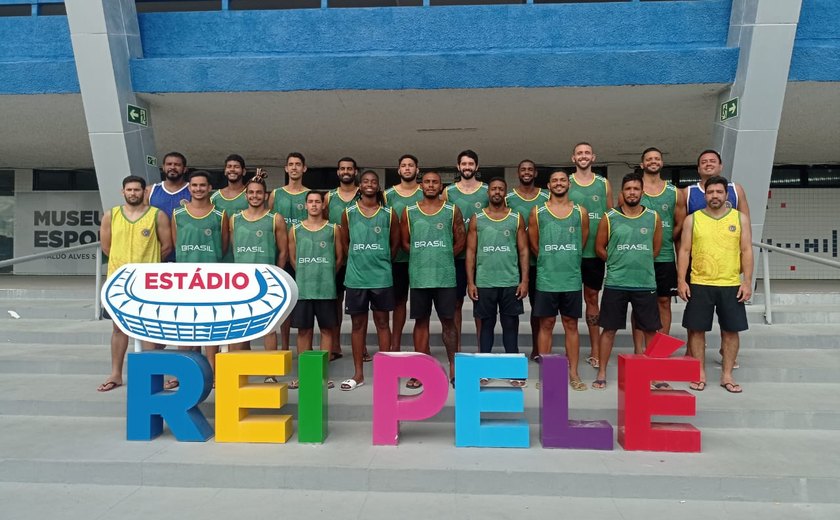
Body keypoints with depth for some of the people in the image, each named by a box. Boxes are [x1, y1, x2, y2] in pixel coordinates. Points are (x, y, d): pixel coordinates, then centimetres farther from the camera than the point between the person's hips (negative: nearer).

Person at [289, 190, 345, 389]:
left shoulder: (333, 229, 2)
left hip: (326, 289, -1)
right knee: (304, 330, 6)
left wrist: (326, 274, 8)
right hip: (303, 288, 1)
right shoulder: (295, 230, 6)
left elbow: (339, 257, 7)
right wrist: (305, 274, 8)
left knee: (327, 329, 3)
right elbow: (292, 258, 11)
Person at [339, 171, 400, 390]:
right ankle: (358, 374, 15)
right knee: (358, 324, 6)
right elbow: (345, 242, 12)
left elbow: (395, 243, 9)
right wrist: (358, 262, 9)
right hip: (355, 277, 1)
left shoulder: (389, 214, 2)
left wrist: (381, 262, 10)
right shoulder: (348, 213, 3)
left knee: (382, 322, 6)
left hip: (381, 276, -1)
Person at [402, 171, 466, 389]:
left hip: (445, 276, -1)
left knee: (448, 321, 3)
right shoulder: (409, 212, 7)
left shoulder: (452, 211, 5)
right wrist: (422, 257, 4)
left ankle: (453, 368, 13)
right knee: (421, 321, 7)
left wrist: (444, 257, 3)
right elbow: (405, 242, 10)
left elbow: (460, 241, 6)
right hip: (419, 276, 1)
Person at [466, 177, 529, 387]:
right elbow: (470, 251, 3)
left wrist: (524, 280, -5)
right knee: (486, 325, 8)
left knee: (510, 325, 5)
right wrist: (470, 282, -3)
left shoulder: (517, 218, 5)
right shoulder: (477, 219, 5)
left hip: (511, 283, 0)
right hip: (484, 282, 0)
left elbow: (523, 251, 4)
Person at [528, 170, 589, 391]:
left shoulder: (581, 212, 5)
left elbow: (582, 243, 12)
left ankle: (573, 373, 14)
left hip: (572, 279, 1)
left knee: (571, 325, 7)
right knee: (546, 324, 4)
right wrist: (550, 262, 9)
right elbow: (534, 245, 7)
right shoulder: (537, 212, 2)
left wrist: (568, 262, 12)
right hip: (546, 279, -1)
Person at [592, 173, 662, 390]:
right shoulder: (609, 217, 0)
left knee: (651, 330, 7)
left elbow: (656, 248, 13)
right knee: (609, 329, 4)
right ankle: (602, 374, 13)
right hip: (615, 283, -1)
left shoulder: (653, 217, 4)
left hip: (646, 283, 2)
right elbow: (600, 247, 5)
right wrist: (618, 263, 5)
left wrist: (640, 263, 11)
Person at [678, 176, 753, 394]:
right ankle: (700, 374, 15)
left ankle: (727, 375, 18)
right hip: (699, 285, 0)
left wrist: (747, 282, -3)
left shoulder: (740, 218, 6)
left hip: (731, 285, 1)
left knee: (731, 330, 5)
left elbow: (746, 251, 4)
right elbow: (684, 251, 3)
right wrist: (681, 280, -5)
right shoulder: (692, 219, 4)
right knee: (697, 329, 2)